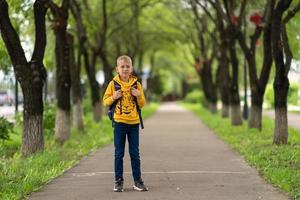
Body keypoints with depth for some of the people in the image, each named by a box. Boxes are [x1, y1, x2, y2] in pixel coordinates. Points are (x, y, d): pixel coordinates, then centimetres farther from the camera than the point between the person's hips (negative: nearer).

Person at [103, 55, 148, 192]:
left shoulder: (136, 84, 3)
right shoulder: (113, 84, 0)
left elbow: (142, 104, 6)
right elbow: (105, 102, 3)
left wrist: (139, 95, -13)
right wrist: (114, 97, -16)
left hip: (134, 123, 1)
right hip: (119, 122, -1)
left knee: (135, 153, 5)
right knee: (119, 153, 4)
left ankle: (137, 181, 12)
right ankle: (118, 181, 11)